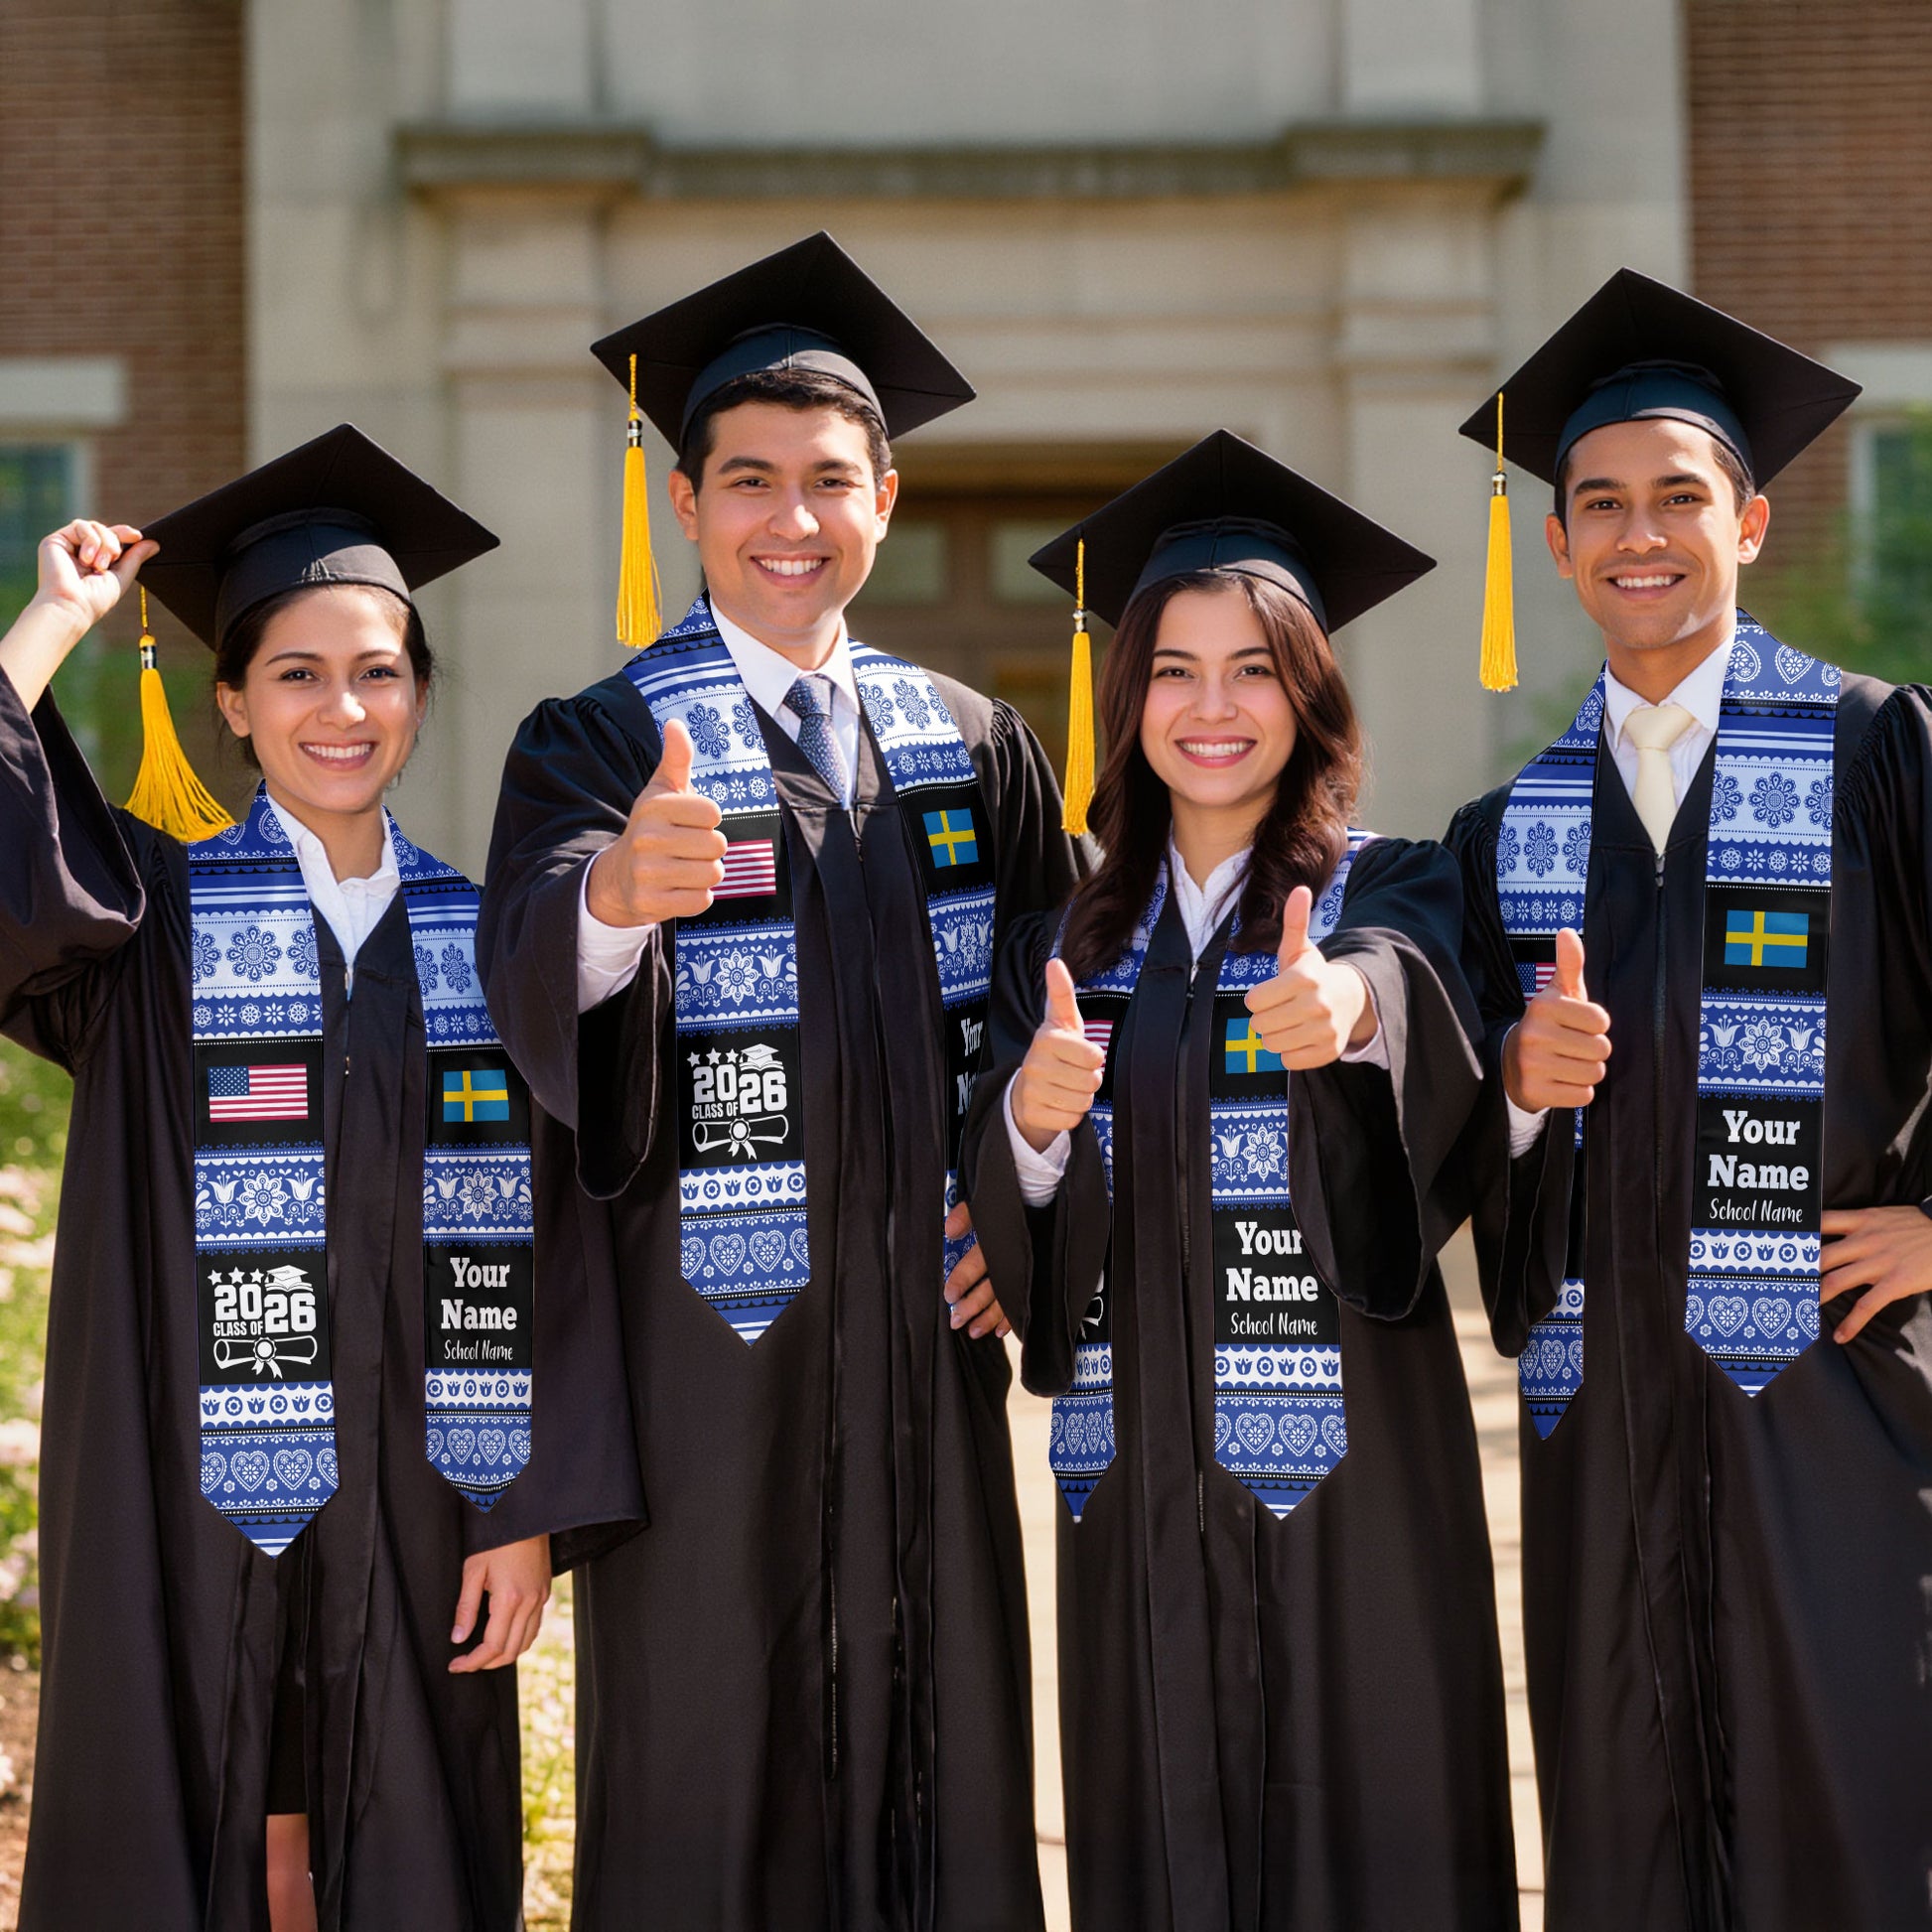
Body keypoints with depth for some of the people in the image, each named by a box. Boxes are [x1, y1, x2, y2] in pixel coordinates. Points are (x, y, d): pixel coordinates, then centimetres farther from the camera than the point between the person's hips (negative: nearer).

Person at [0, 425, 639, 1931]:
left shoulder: (483, 940, 6)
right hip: (192, 1503, -2)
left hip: (412, 1509, 2)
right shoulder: (151, 915, 2)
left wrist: (525, 1512, -2)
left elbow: (532, 1253, 4)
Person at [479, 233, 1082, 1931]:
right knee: (709, 1769, 1)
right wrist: (615, 892, -45)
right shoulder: (601, 743, -3)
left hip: (924, 1331, 4)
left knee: (940, 1749, 9)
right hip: (708, 1337, -4)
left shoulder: (971, 747, 10)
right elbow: (534, 970, -23)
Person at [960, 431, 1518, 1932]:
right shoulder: (1071, 940, 11)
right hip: (1138, 1463, 3)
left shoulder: (1394, 894, 1)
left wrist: (1352, 1004, -46)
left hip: (1346, 1458, -3)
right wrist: (1031, 1123, -18)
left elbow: (1416, 992, -23)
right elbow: (1005, 1226, 4)